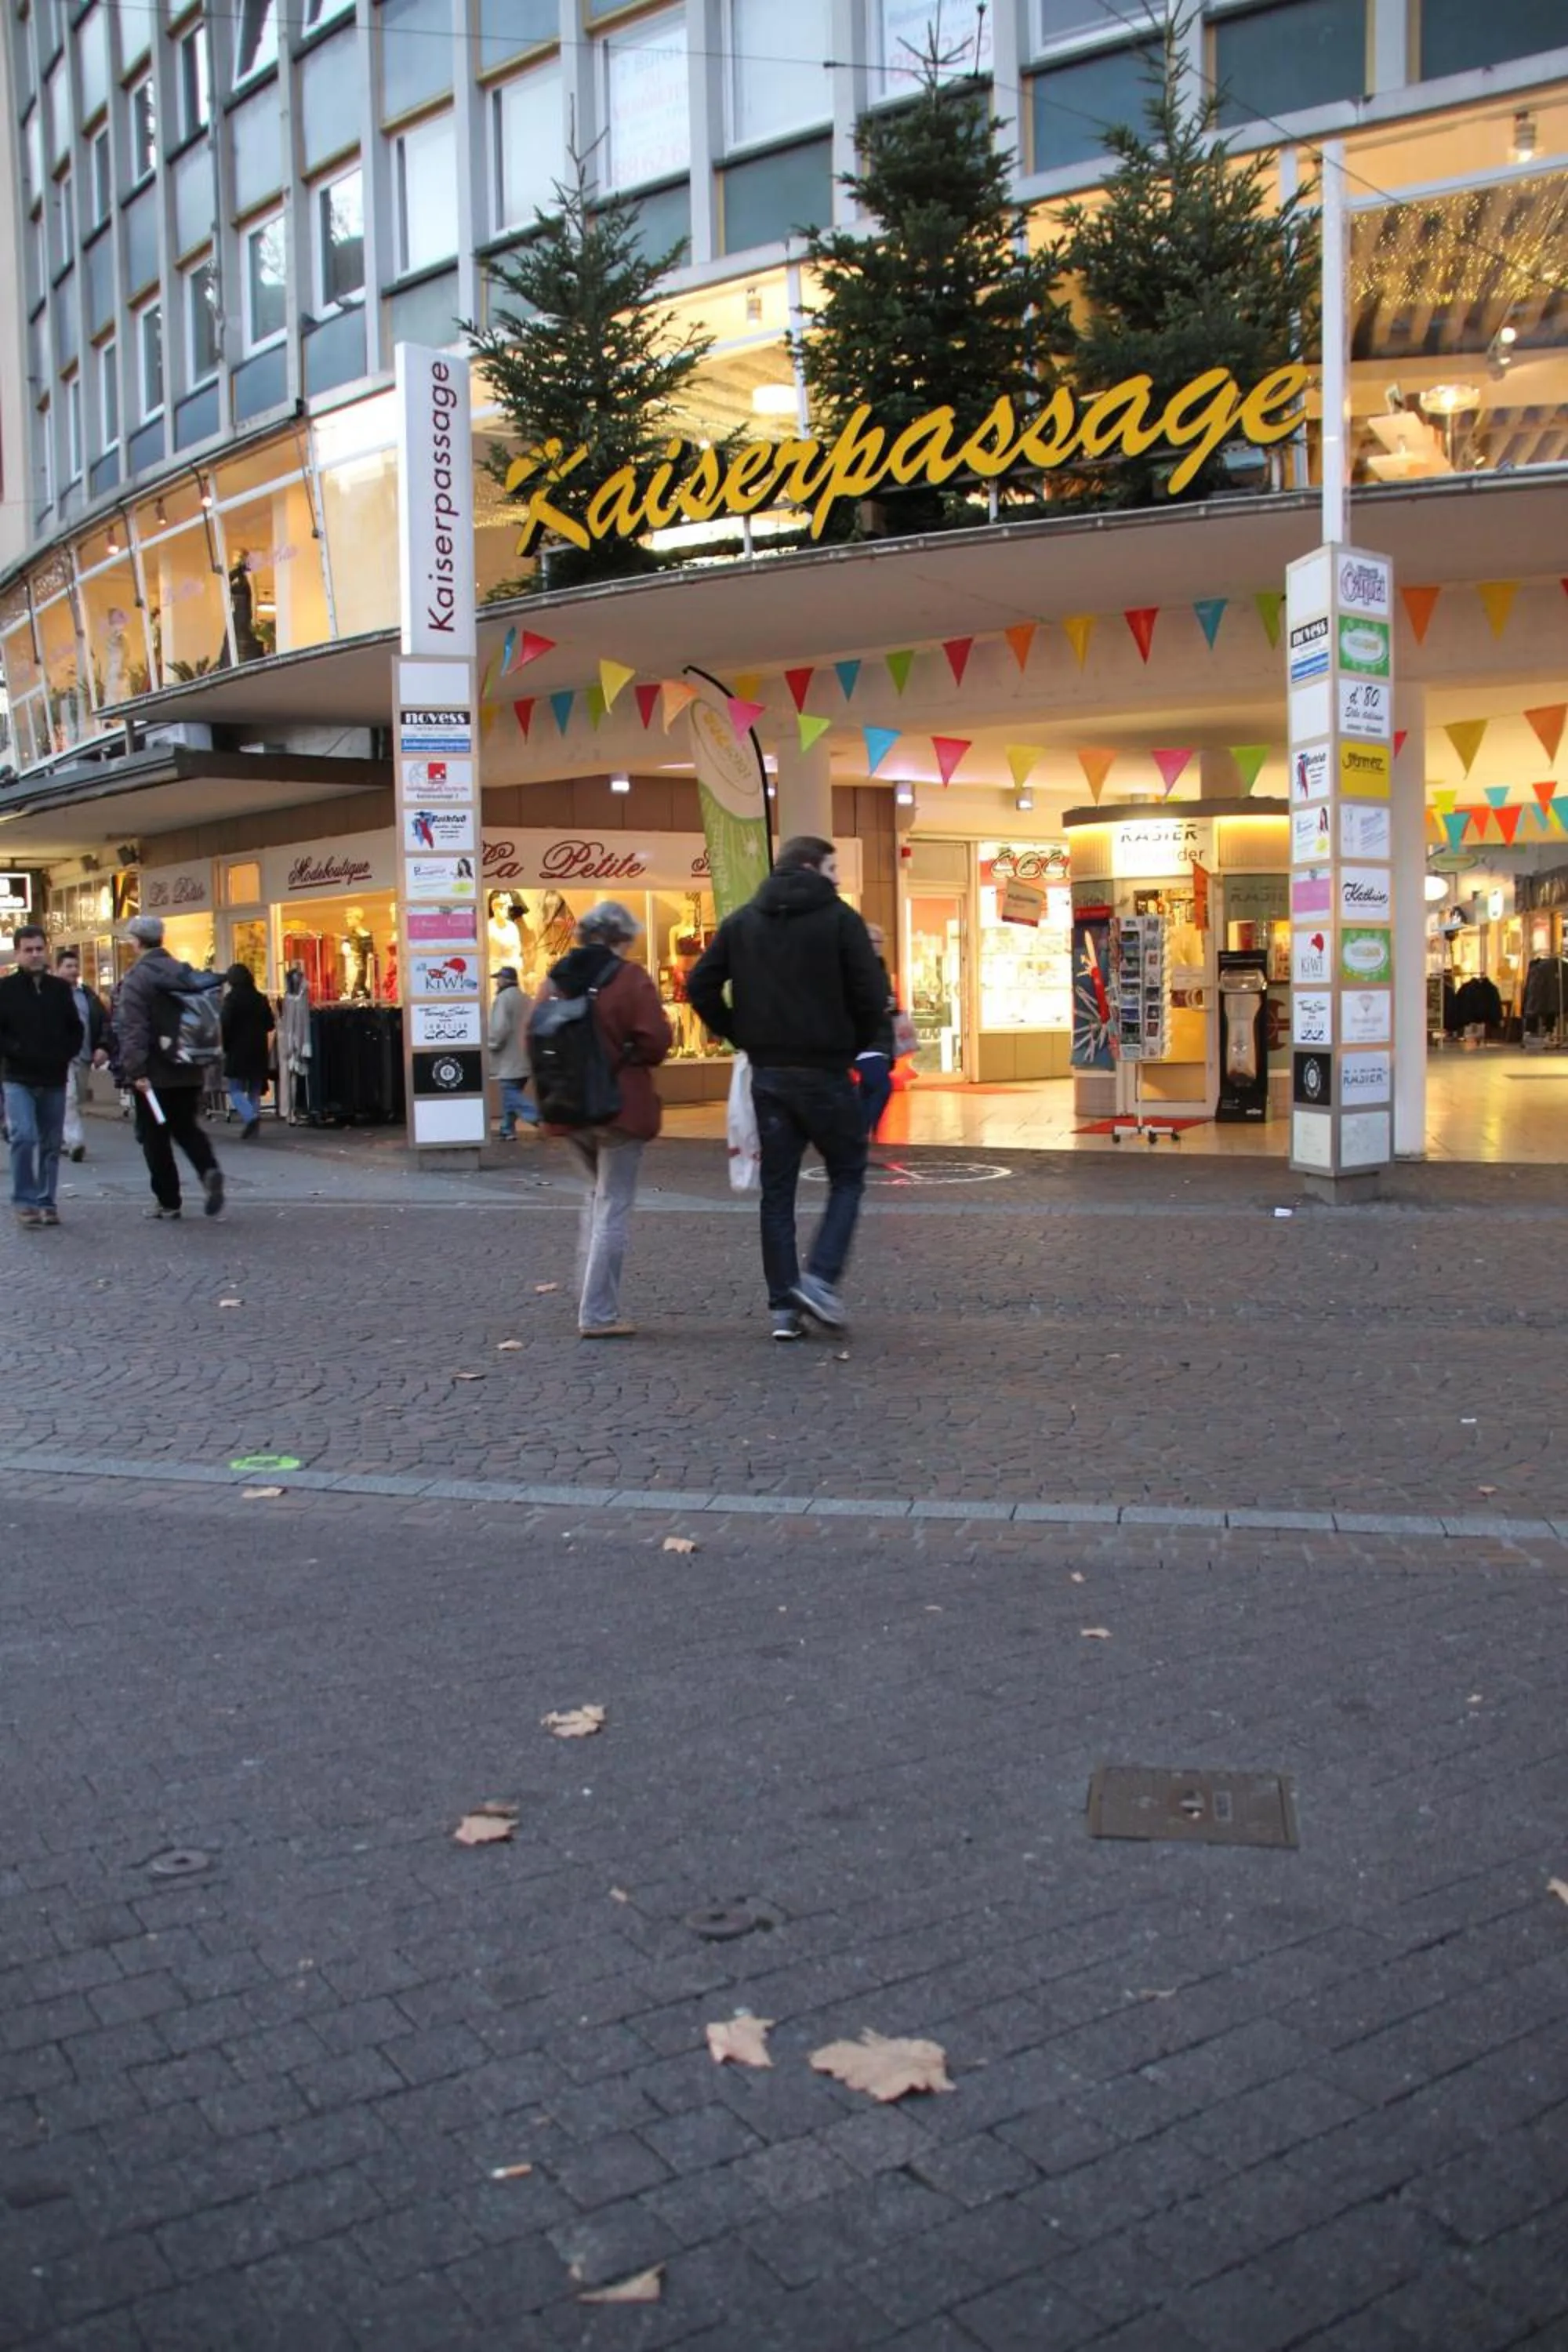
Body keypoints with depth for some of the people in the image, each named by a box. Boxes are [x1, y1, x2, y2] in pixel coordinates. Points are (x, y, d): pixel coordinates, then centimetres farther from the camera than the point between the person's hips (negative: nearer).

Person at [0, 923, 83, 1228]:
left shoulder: (60, 989, 9)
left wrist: (66, 1055, 0)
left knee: (51, 1144, 7)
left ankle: (46, 1202, 17)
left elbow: (75, 1029, 16)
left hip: (54, 1080, 4)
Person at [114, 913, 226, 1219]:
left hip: (154, 1074, -5)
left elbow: (132, 1030, -20)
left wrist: (136, 1070, -21)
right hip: (188, 1071, 5)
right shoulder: (185, 974, 6)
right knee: (186, 1127, 16)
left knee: (155, 1137, 6)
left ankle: (167, 1201, 10)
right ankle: (209, 1170, -11)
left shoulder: (136, 979, -12)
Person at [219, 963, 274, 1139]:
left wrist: (225, 1046, -3)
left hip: (237, 1051, -5)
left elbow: (225, 1025, -14)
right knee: (255, 1091, 11)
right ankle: (254, 1129, 8)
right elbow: (269, 1025, 10)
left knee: (236, 1089, 1)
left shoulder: (231, 998, -9)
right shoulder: (260, 998, 7)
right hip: (258, 1051, 5)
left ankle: (251, 1117, -22)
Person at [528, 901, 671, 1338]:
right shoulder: (630, 978, -10)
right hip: (620, 1105, -5)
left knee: (596, 1194, 25)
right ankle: (598, 1315, 3)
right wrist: (628, 1059, 4)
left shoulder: (557, 976, 5)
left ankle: (591, 1298, 20)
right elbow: (654, 1041, -16)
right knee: (614, 1206, 2)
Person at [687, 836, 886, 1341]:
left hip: (767, 1073, 4)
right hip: (824, 1072, -4)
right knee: (847, 1176, 10)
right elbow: (872, 996, -12)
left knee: (777, 1189, 9)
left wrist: (742, 1037, 10)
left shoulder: (742, 920, 8)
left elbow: (700, 986, 5)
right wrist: (853, 1047, 4)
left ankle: (783, 1306, 9)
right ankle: (819, 1278, -7)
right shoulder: (839, 918, -6)